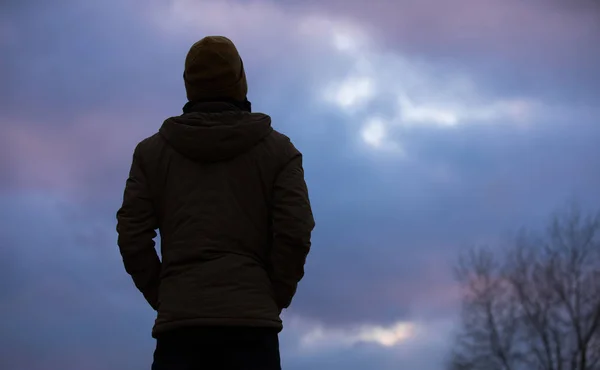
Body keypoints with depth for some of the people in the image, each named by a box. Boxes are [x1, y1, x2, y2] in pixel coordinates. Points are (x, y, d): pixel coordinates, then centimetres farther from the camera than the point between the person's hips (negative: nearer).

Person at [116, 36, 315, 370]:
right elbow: (295, 233, -2)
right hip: (251, 322, -1)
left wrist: (164, 299, 13)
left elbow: (133, 239, 4)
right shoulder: (278, 149, 9)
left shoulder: (152, 151, 13)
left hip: (179, 323, 1)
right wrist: (274, 299, 9)